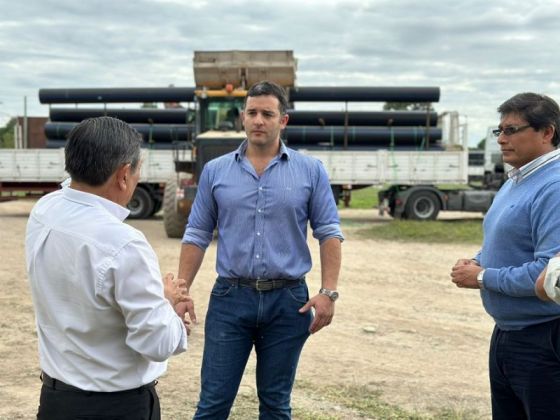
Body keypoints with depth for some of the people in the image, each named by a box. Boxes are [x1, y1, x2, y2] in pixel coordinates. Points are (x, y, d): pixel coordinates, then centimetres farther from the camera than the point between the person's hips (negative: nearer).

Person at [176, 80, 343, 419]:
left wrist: (329, 292, -9)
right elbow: (197, 236, 6)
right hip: (230, 297, 1)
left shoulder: (311, 171, 1)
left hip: (288, 301, 0)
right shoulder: (215, 171, 4)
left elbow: (329, 233, 1)